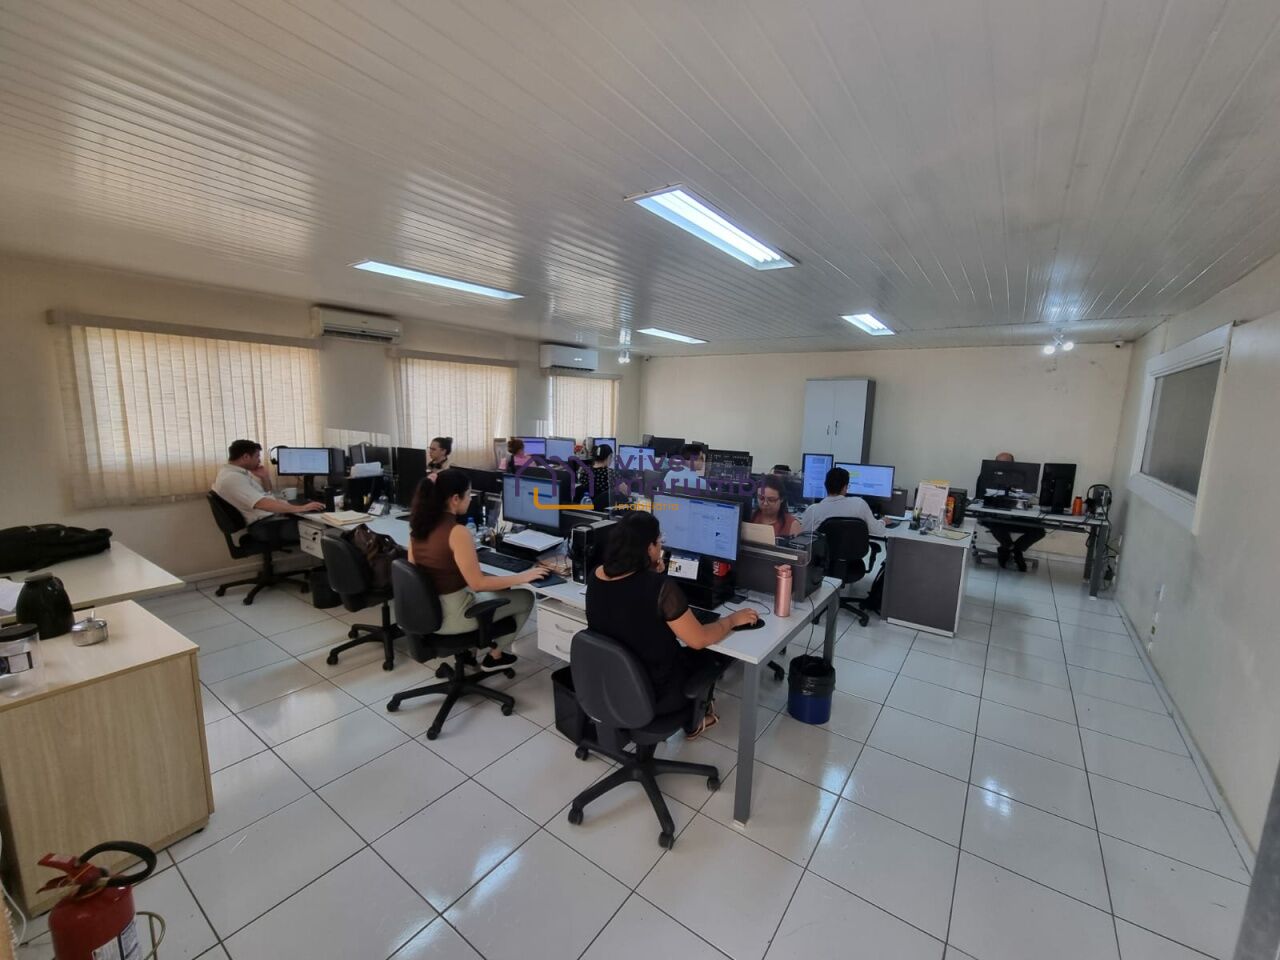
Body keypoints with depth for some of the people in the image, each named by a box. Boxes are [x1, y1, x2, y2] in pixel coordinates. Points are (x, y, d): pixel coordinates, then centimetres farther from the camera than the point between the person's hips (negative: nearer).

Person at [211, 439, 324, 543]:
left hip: (271, 515, 11)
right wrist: (301, 508, -30)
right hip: (263, 525, -10)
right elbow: (263, 504, -29)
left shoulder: (236, 472, 13)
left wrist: (264, 478, 3)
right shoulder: (231, 478, -19)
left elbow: (265, 494, 23)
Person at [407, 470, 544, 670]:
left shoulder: (419, 525, -2)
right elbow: (477, 583, -23)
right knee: (526, 598, 11)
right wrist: (522, 577, -14)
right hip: (451, 616, -8)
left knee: (500, 589, 28)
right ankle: (495, 655, 25)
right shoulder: (456, 532, -26)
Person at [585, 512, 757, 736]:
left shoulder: (596, 576, -9)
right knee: (718, 655, 19)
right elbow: (699, 640, -19)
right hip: (652, 694, -6)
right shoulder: (660, 587, -29)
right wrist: (733, 619, -3)